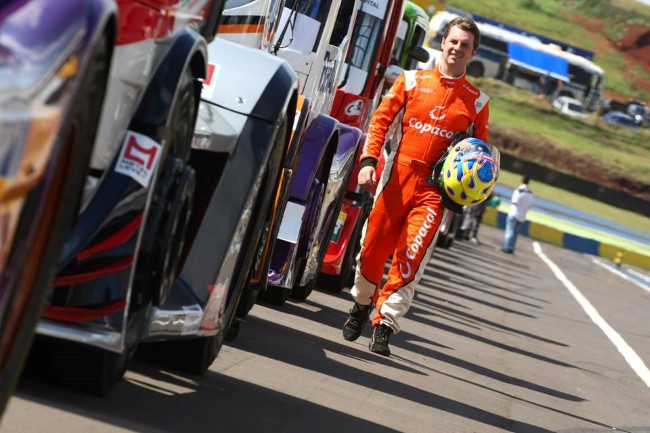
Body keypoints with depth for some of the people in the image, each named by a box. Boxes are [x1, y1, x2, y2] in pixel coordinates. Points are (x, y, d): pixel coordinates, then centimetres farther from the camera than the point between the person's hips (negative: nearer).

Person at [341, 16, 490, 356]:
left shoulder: (477, 101, 9)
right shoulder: (411, 81, 9)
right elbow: (381, 120, 5)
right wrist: (368, 160, -8)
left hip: (435, 187, -1)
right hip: (396, 177, 1)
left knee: (410, 258, -11)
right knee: (372, 248, 5)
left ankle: (385, 325, -4)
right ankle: (361, 305, 31)